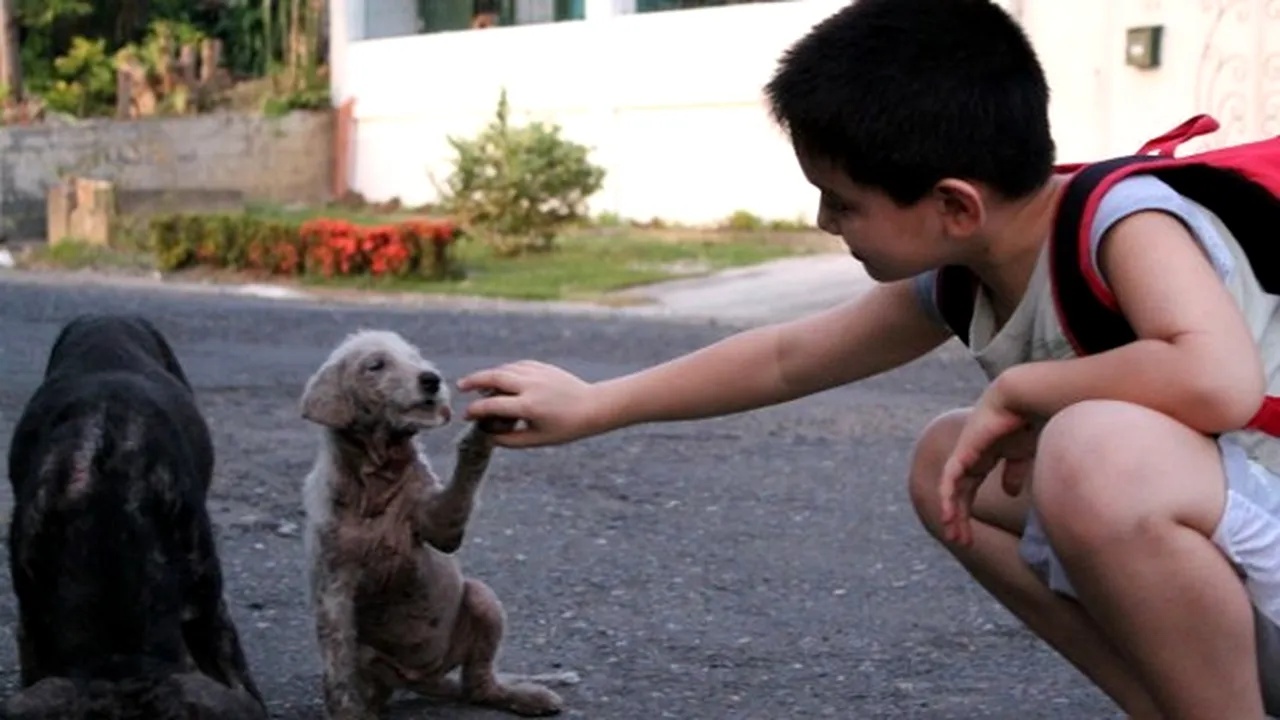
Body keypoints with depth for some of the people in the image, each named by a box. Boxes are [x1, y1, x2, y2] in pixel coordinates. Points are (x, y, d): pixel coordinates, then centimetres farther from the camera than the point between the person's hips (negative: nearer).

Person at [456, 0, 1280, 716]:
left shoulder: (1126, 222, -22)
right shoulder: (961, 278, 2)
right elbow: (787, 357, 15)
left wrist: (1015, 392, -24)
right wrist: (593, 406, 19)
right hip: (1209, 561, 9)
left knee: (1100, 453, -33)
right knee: (946, 464, 11)